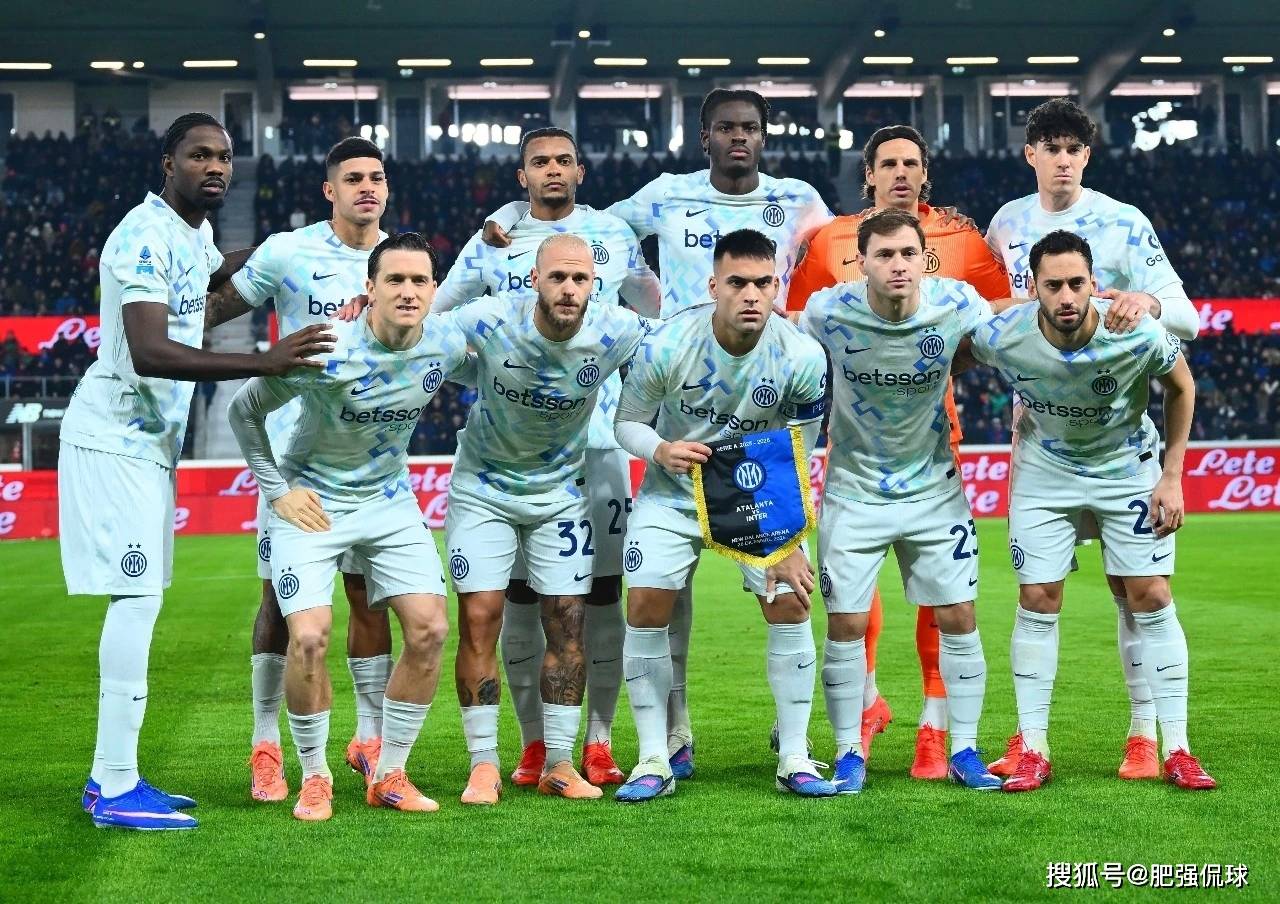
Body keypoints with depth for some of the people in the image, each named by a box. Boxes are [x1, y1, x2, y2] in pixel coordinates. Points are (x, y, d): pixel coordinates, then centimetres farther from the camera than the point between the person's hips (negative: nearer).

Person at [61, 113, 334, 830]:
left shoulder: (194, 232, 12)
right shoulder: (146, 237, -19)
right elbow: (150, 353, -31)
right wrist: (263, 363, -36)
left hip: (150, 441, 10)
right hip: (117, 439, -10)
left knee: (140, 600, 10)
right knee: (137, 598, -13)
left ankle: (109, 777, 16)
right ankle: (117, 788, -11)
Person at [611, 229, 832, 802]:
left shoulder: (802, 357, -22)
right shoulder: (666, 345, -24)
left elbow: (796, 461, -11)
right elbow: (627, 421, -9)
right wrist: (660, 451, -32)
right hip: (673, 492, 0)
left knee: (790, 604, -10)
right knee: (645, 606, -11)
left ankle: (794, 760, 3)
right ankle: (654, 762, 1)